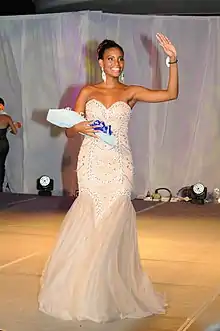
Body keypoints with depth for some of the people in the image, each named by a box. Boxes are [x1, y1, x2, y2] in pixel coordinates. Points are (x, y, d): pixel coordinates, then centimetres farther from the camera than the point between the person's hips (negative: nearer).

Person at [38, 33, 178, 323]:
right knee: (93, 222, 0)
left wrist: (173, 61, -9)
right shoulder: (88, 92, 9)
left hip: (119, 164, 0)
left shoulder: (131, 92, 7)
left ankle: (111, 292, 8)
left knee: (113, 223, -5)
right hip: (92, 162, 1)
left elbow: (170, 94, -1)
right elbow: (69, 131, 8)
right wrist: (79, 127, -15)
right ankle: (86, 292, 14)